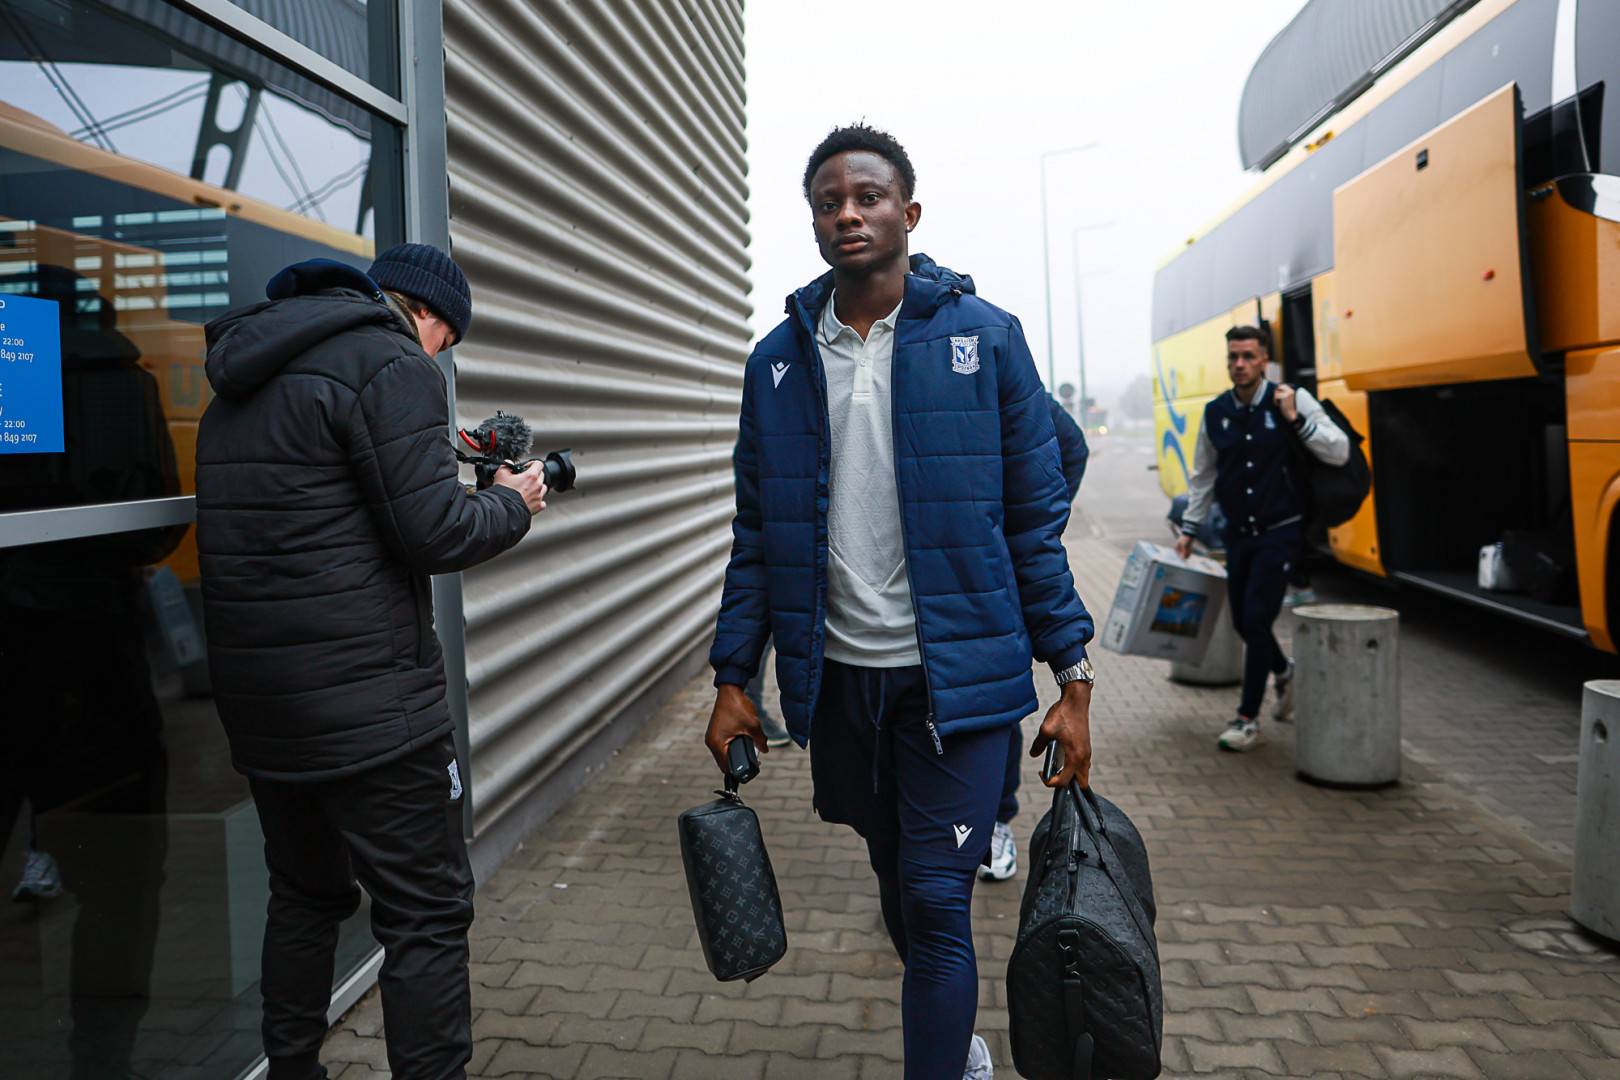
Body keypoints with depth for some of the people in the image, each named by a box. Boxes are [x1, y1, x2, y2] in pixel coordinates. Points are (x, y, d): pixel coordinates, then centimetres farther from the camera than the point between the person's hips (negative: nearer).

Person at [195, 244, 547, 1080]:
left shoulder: (245, 378, 17)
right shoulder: (389, 364, -11)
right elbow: (434, 534, -17)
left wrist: (451, 478, 16)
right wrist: (511, 504, 1)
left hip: (254, 697, 9)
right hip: (366, 701, -9)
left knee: (305, 895, 22)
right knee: (429, 914, 0)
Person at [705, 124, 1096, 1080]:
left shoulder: (984, 337, -3)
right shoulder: (780, 360, 5)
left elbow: (1036, 521, -3)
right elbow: (758, 535, 8)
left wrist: (1074, 678, -6)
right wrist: (733, 678, 4)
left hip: (959, 673, -3)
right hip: (837, 674, 4)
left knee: (937, 901, -4)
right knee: (898, 882, 19)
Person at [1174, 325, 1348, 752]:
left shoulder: (1292, 400, -7)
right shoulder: (1215, 412, 4)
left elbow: (1339, 452, -10)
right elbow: (1203, 476, 15)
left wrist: (1294, 419, -20)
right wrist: (1189, 529, 16)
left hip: (1280, 533, -5)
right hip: (1238, 534, 5)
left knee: (1256, 618, -10)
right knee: (1242, 620, 11)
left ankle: (1248, 719, 3)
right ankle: (1283, 671, 43)